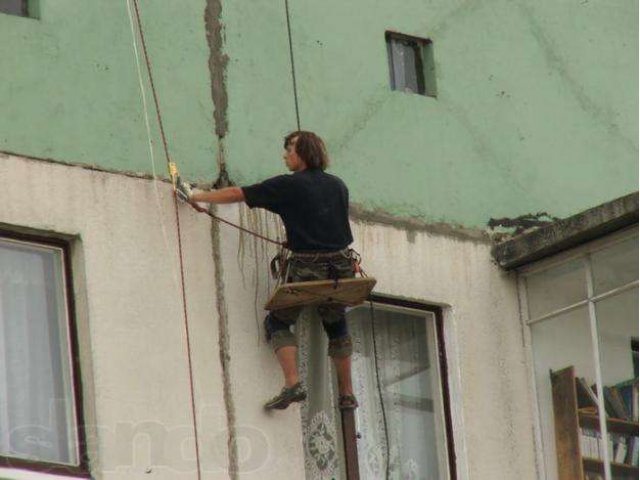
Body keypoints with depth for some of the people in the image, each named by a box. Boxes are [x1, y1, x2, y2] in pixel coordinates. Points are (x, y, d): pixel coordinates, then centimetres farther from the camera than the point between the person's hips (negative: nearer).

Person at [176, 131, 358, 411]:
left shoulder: (288, 186, -5)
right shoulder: (338, 186, 10)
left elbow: (236, 194, -2)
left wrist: (195, 197, 8)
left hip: (307, 267, -5)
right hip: (341, 264, 5)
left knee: (278, 321, 9)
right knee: (336, 325, 20)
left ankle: (292, 383, -10)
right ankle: (347, 394, 18)